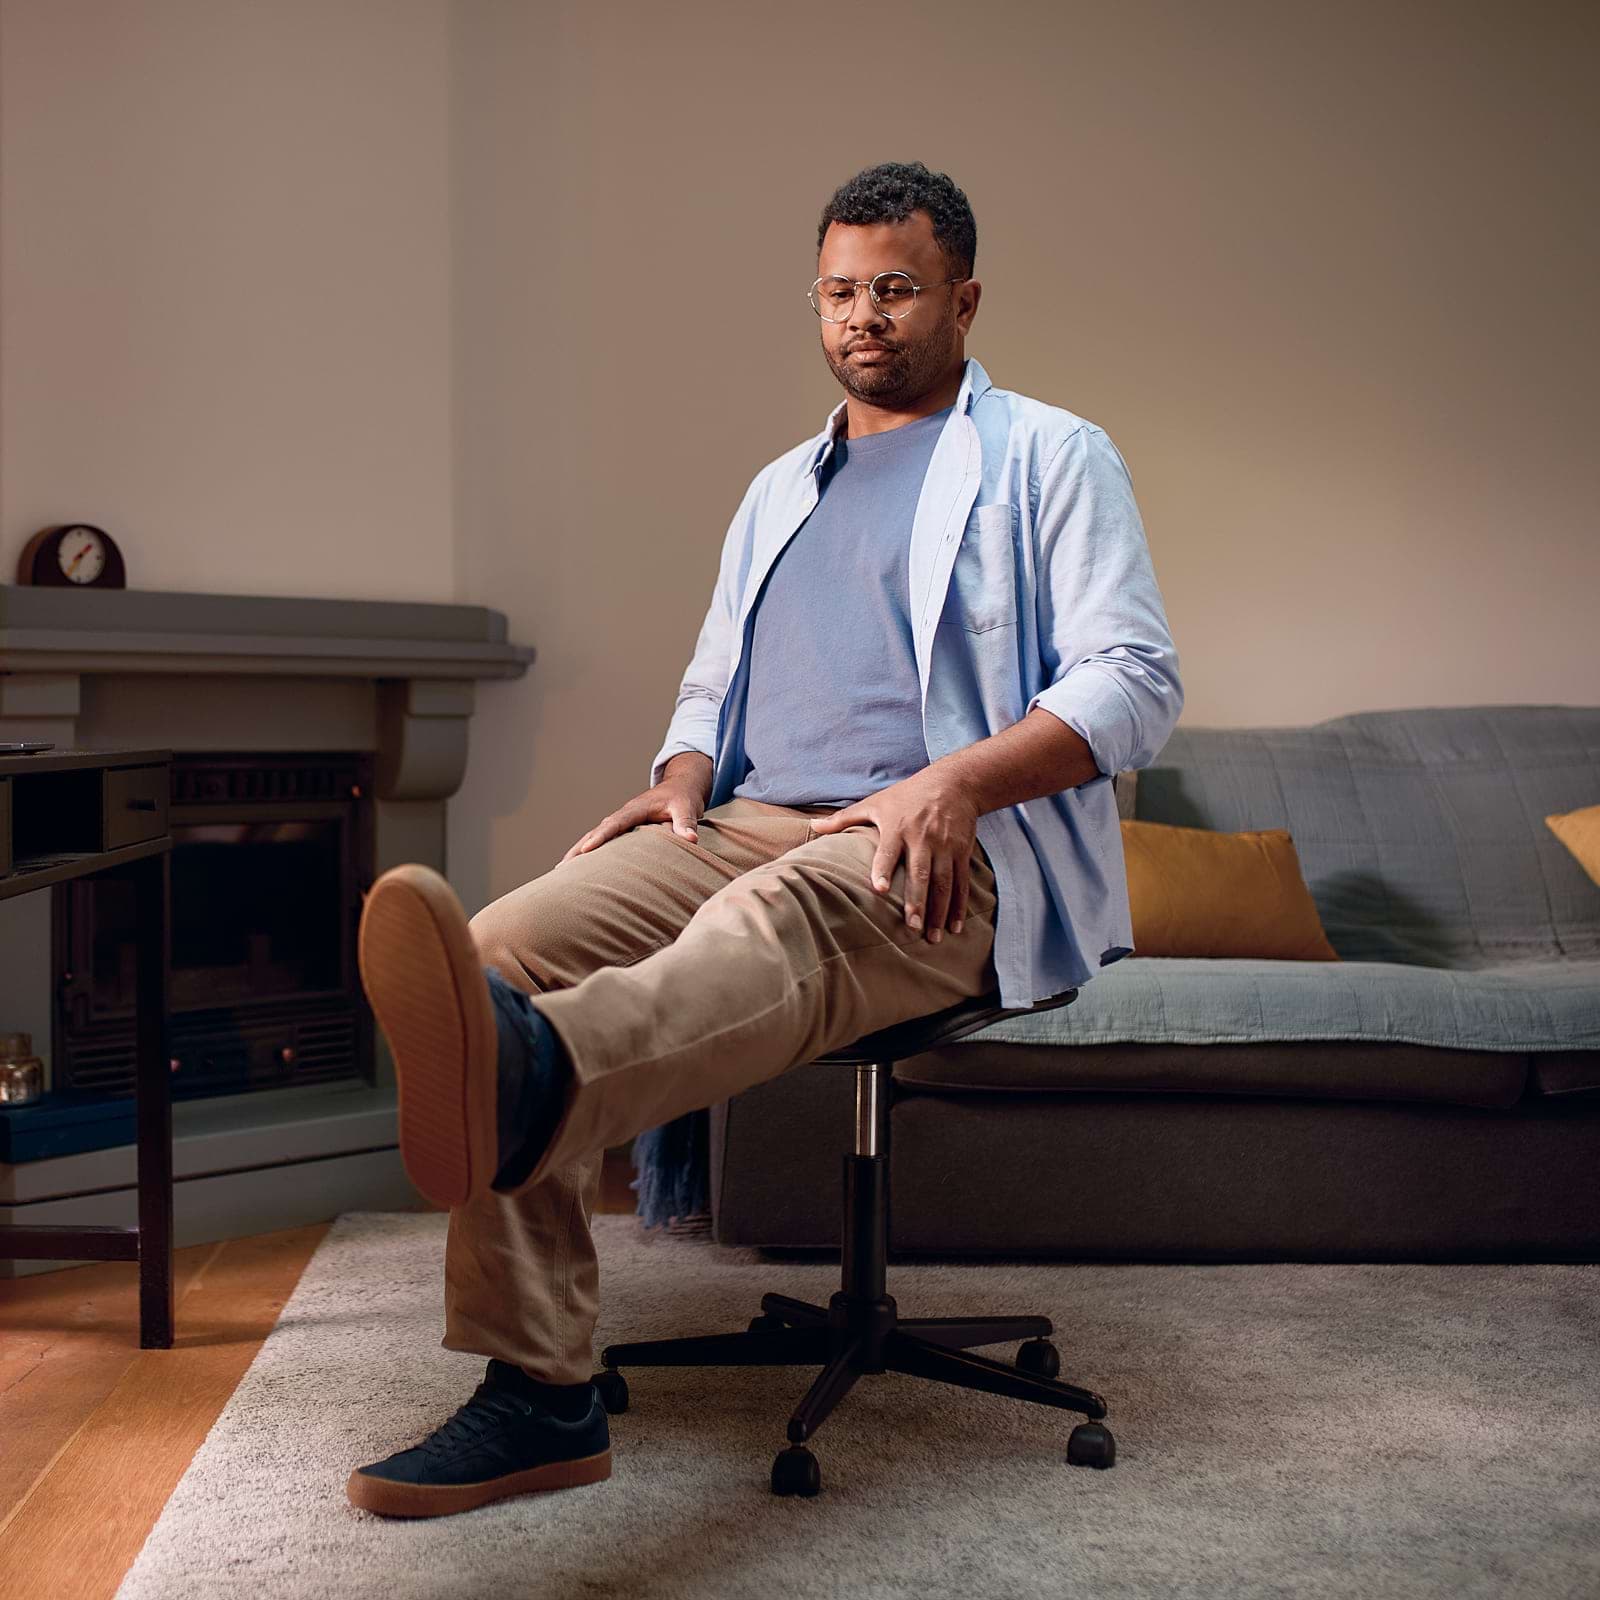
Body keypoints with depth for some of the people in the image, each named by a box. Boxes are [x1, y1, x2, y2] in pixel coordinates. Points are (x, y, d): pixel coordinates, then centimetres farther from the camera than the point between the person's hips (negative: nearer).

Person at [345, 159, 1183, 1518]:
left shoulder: (1050, 458, 11)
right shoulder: (780, 489, 30)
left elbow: (1136, 682, -1)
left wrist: (957, 783, -19)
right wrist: (681, 783, 6)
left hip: (951, 858, -5)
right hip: (748, 828, 6)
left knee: (774, 916, -41)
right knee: (508, 946, -22)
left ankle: (535, 1085, -73)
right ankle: (538, 1392, -26)